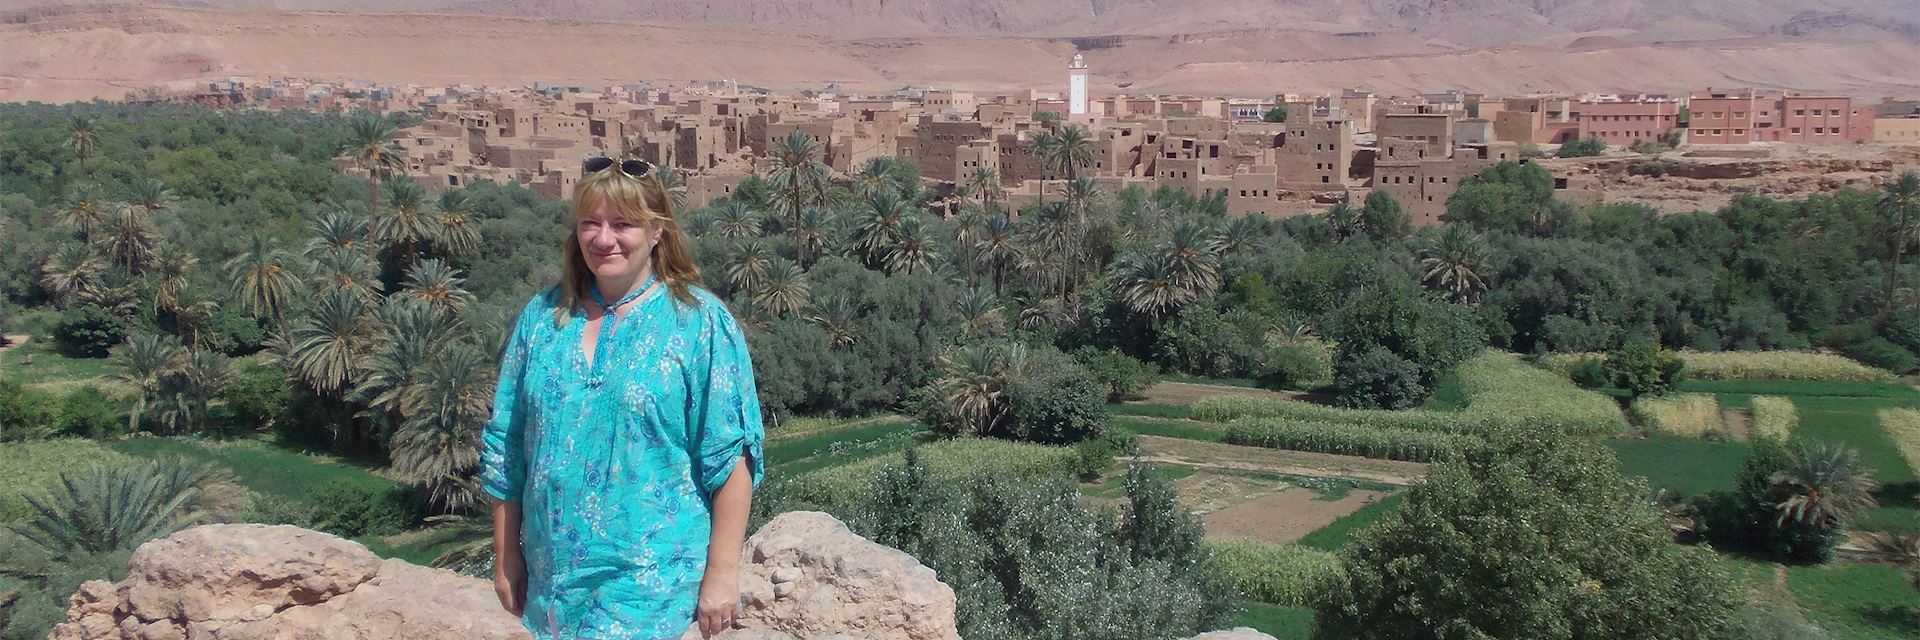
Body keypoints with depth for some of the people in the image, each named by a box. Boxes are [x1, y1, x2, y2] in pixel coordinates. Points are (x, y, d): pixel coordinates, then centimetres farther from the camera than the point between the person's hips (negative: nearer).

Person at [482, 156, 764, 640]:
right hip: (553, 573, 4)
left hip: (651, 581, -4)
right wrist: (506, 556, 10)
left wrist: (722, 571, -12)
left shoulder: (699, 322, -5)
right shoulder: (541, 318, 6)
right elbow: (505, 450, 11)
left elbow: (729, 458, -8)